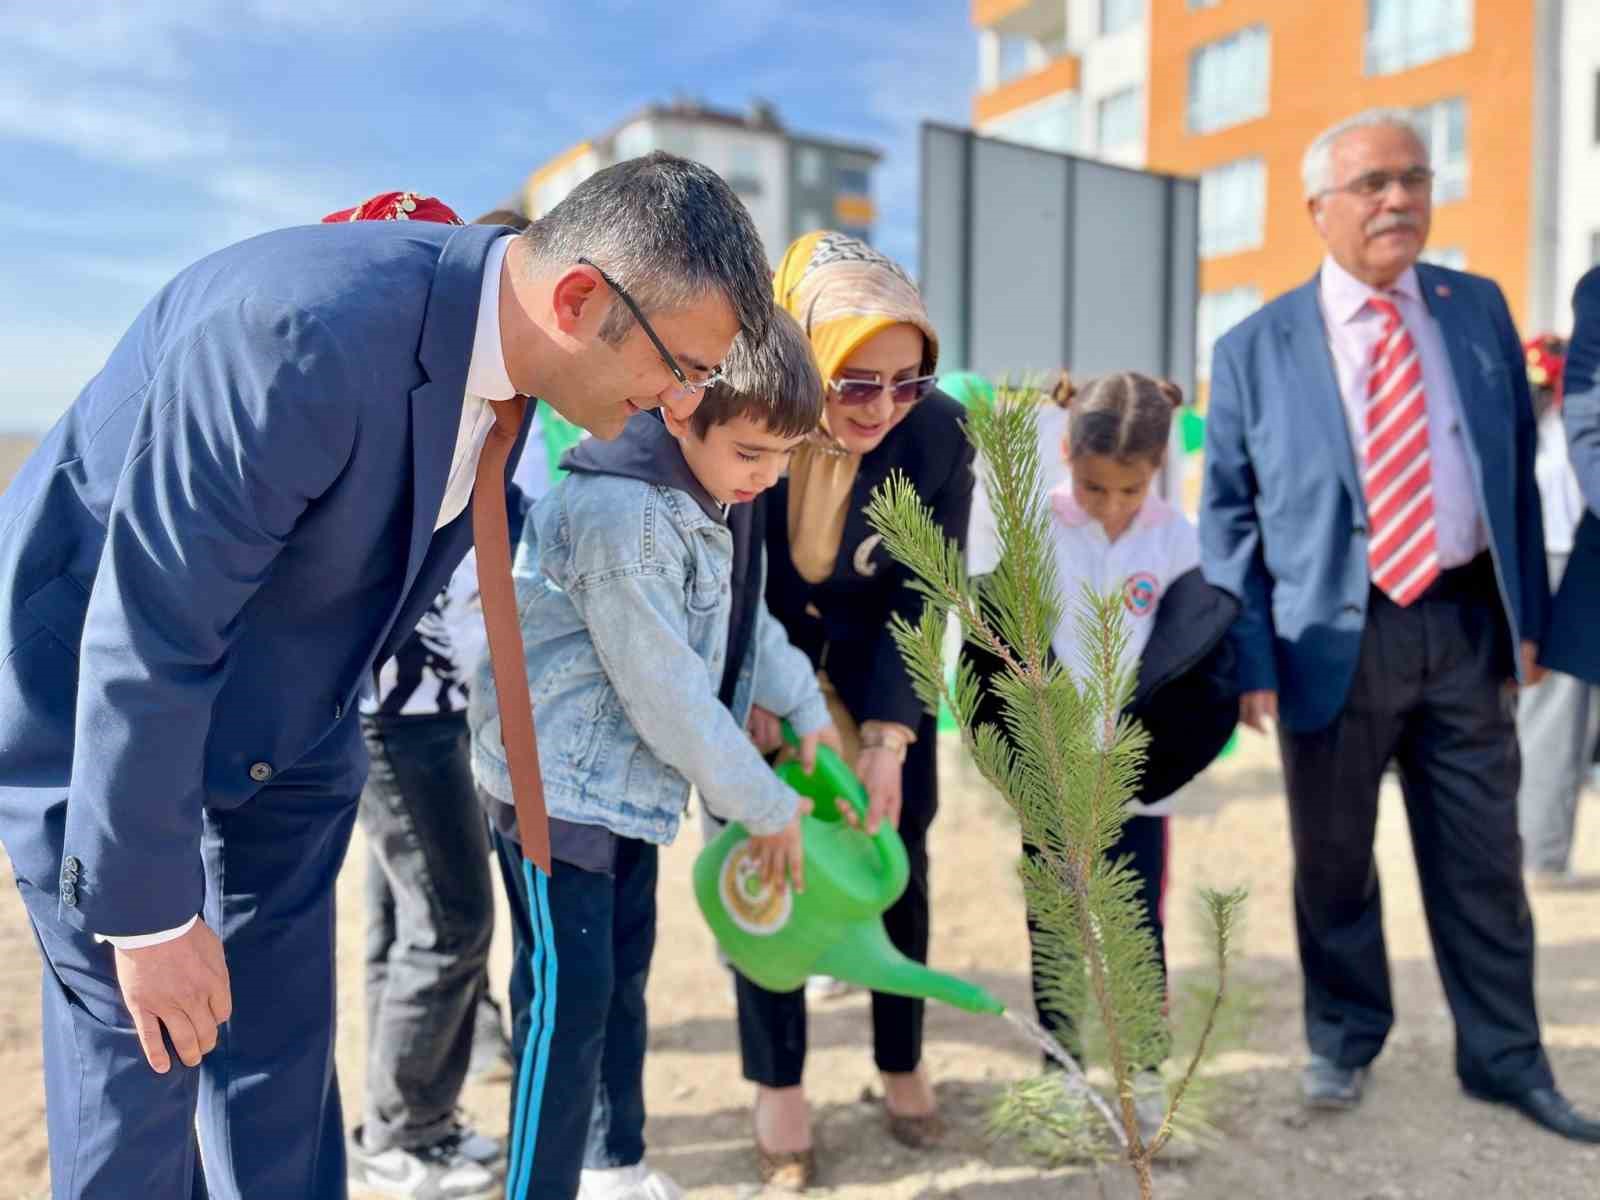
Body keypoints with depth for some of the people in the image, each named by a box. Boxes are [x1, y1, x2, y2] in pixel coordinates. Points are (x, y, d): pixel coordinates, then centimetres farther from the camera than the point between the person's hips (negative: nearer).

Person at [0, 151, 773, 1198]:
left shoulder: (510, 351, -8)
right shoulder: (309, 329, -34)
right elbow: (146, 632, -29)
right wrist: (150, 911, -22)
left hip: (285, 719, 7)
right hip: (98, 706, -6)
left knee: (283, 1041, 11)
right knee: (142, 1049, 0)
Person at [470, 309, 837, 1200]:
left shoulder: (710, 496, 2)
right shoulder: (619, 514, -27)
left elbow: (744, 617, 17)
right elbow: (668, 695, -25)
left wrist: (806, 707, 5)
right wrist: (766, 805, -15)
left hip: (627, 777, 9)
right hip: (558, 778, -9)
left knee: (624, 973, 18)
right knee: (572, 992, -7)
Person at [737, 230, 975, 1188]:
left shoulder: (940, 435, -26)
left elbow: (920, 603, -18)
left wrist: (887, 740, -23)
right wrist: (747, 699, -18)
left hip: (875, 666, 1)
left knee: (897, 860, 9)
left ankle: (903, 1065, 31)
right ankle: (778, 1085, 20)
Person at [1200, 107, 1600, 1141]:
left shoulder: (1481, 311, 8)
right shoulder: (1255, 348, -2)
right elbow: (1229, 517, -3)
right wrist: (1250, 658, -8)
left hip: (1466, 625, 3)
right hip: (1335, 634, -2)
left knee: (1483, 862, 13)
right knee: (1334, 863, 11)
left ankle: (1505, 1059, 32)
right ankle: (1344, 1042, 33)